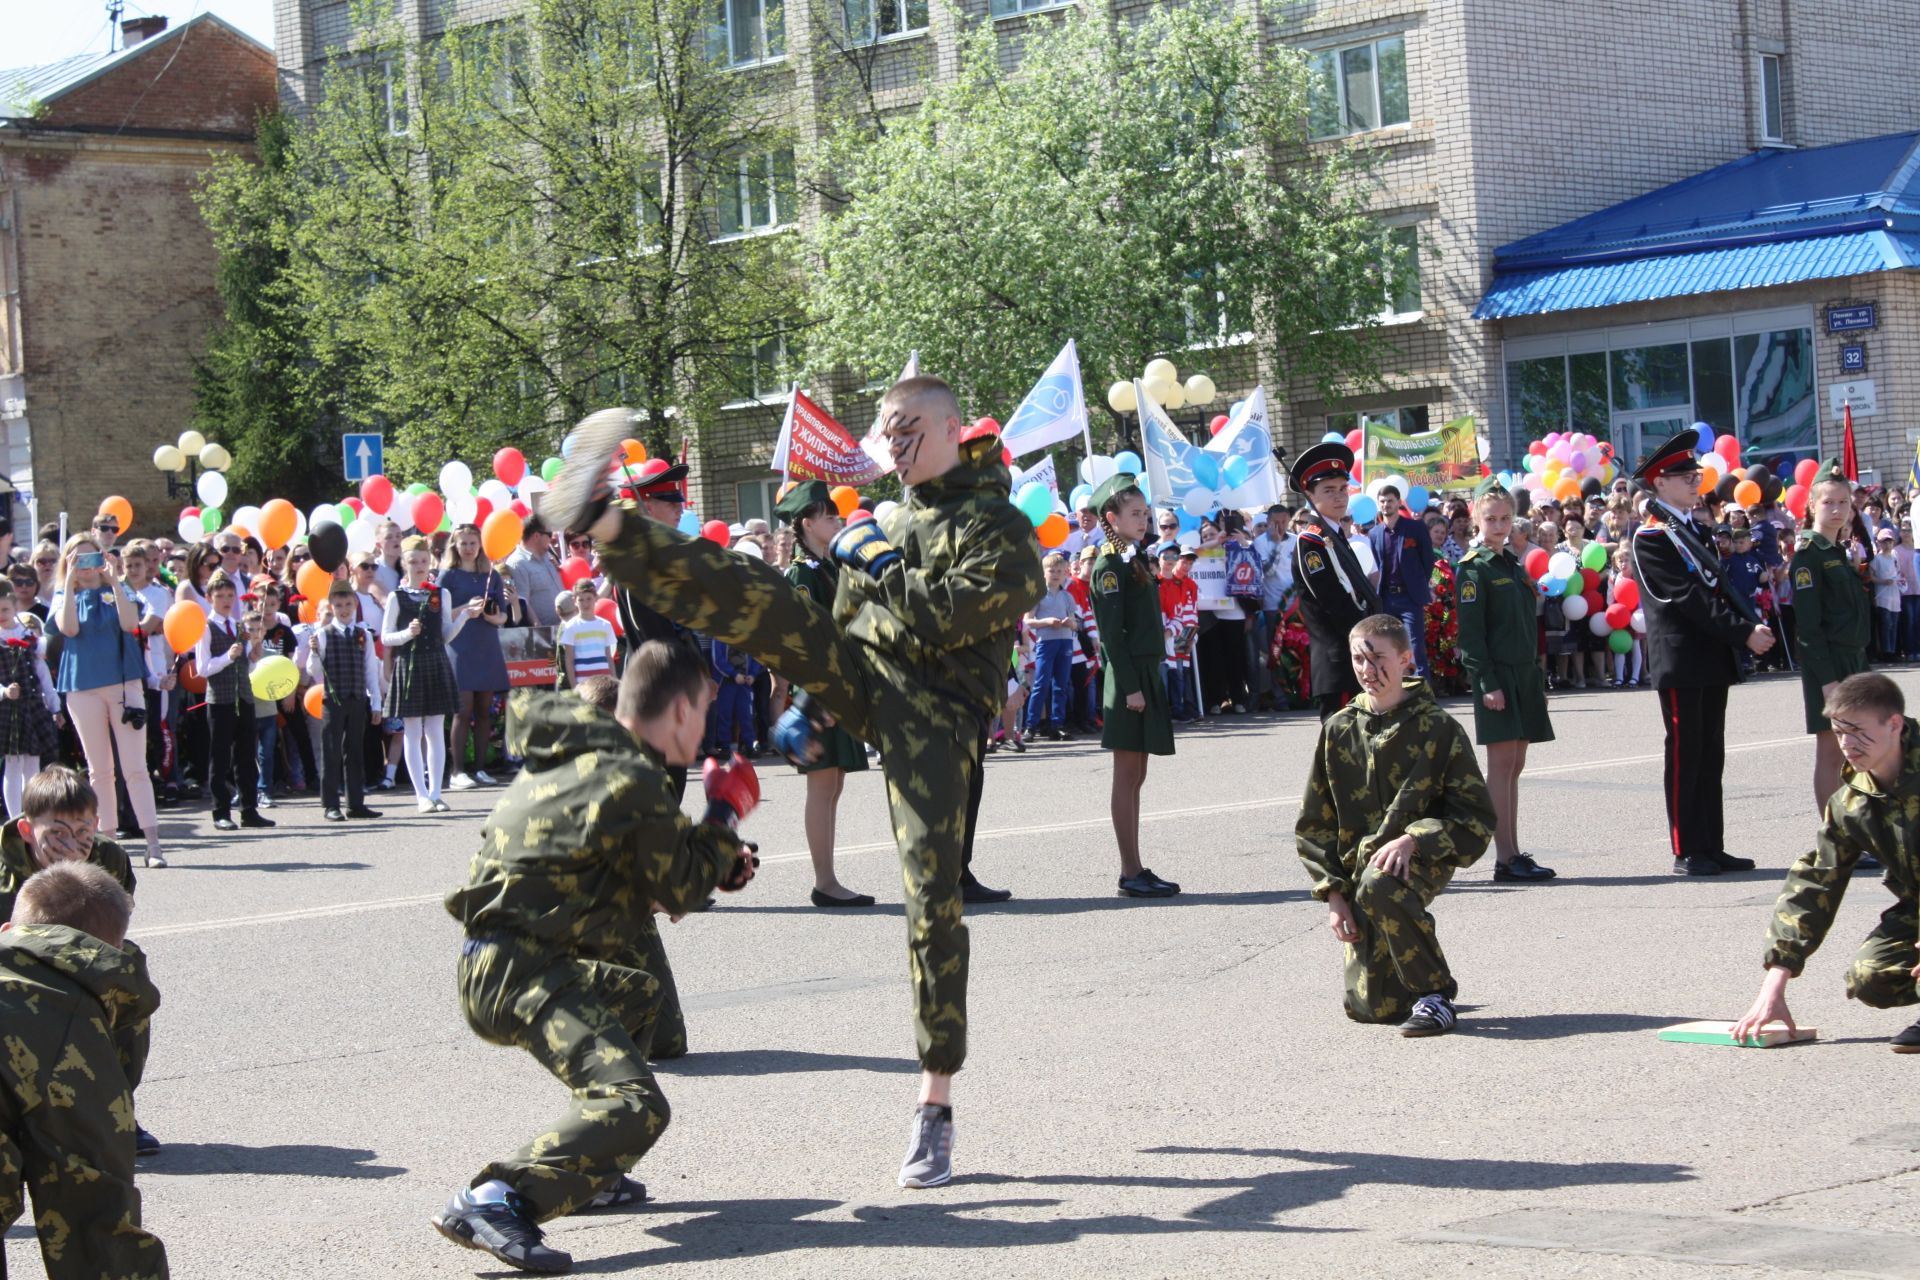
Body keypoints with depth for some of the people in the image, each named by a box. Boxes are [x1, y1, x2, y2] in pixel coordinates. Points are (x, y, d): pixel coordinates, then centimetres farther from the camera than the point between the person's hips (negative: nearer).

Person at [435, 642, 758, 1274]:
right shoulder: (636, 783, -13)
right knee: (634, 1103, -22)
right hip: (520, 972, -10)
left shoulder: (572, 760, 17)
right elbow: (678, 890, -3)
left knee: (637, 994, 34)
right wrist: (725, 817, 12)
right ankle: (492, 1202, -36)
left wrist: (719, 866, 22)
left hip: (492, 963, 10)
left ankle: (591, 1173, 30)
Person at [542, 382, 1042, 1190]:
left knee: (933, 902, -11)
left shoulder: (1003, 531, 1)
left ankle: (936, 1104, -5)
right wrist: (804, 709, 17)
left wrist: (877, 561, -5)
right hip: (862, 678, 6)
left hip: (936, 714, -6)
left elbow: (946, 622, -14)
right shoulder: (892, 524, 23)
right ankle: (600, 521, -31)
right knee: (758, 598, -19)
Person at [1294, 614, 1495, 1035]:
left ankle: (1435, 993, -22)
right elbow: (1313, 826, 11)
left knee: (1378, 887, -40)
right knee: (1370, 1007, -5)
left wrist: (1413, 840, -20)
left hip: (1421, 860, -4)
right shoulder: (1339, 731, 7)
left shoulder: (1439, 729, -2)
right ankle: (1427, 979, 31)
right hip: (1358, 864, 4)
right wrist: (1333, 894, 1)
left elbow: (1476, 815, -5)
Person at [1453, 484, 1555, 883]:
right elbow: (1470, 632, -12)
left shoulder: (1514, 566, 17)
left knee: (1514, 766, 9)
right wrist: (1486, 682, -18)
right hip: (1496, 676, -8)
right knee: (1502, 764, -8)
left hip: (1524, 675, 8)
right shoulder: (1473, 569, -6)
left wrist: (1539, 680, 16)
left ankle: (1514, 854, 11)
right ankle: (1505, 858, -8)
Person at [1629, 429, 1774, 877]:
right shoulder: (1651, 537, -11)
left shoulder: (1696, 530, 17)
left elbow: (1719, 588, 15)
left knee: (1711, 756, 10)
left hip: (1713, 659, 8)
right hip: (1681, 662, -8)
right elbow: (1688, 598, -18)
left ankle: (1711, 847, 14)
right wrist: (1744, 633, -20)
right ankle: (1686, 851, 1)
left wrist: (1751, 625, -4)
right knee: (1685, 756, -4)